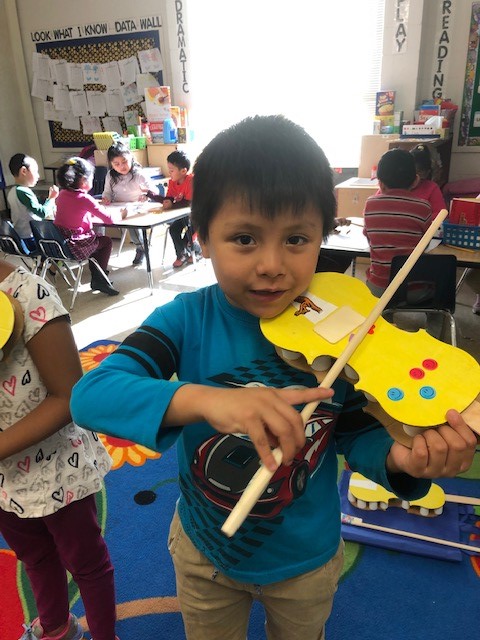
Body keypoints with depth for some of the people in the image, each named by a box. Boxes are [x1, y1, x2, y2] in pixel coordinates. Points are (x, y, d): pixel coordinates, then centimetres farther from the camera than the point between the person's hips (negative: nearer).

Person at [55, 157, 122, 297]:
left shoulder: (62, 194, 6)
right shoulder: (84, 198, -15)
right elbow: (109, 218, -13)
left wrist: (93, 211, 19)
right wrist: (121, 214, 6)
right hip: (75, 247, -7)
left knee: (96, 238, 28)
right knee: (106, 241, 17)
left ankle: (97, 276, 32)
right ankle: (99, 280, 20)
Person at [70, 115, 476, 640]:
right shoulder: (187, 321, -23)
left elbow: (356, 431, -11)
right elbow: (89, 395, -34)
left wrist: (396, 458, -34)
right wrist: (202, 399, -51)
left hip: (307, 561, 1)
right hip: (203, 549, 0)